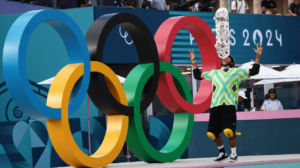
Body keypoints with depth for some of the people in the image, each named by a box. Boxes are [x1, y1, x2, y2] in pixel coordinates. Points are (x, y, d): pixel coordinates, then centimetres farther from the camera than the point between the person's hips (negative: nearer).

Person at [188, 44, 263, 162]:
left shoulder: (237, 72, 15)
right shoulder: (214, 73, 25)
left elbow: (254, 71, 10)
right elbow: (197, 75, 34)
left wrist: (258, 56, 3)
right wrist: (194, 61, 32)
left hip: (229, 105, -4)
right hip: (215, 106, 4)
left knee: (229, 131, -20)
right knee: (212, 133, -2)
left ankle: (234, 154, 2)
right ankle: (222, 153, 21)